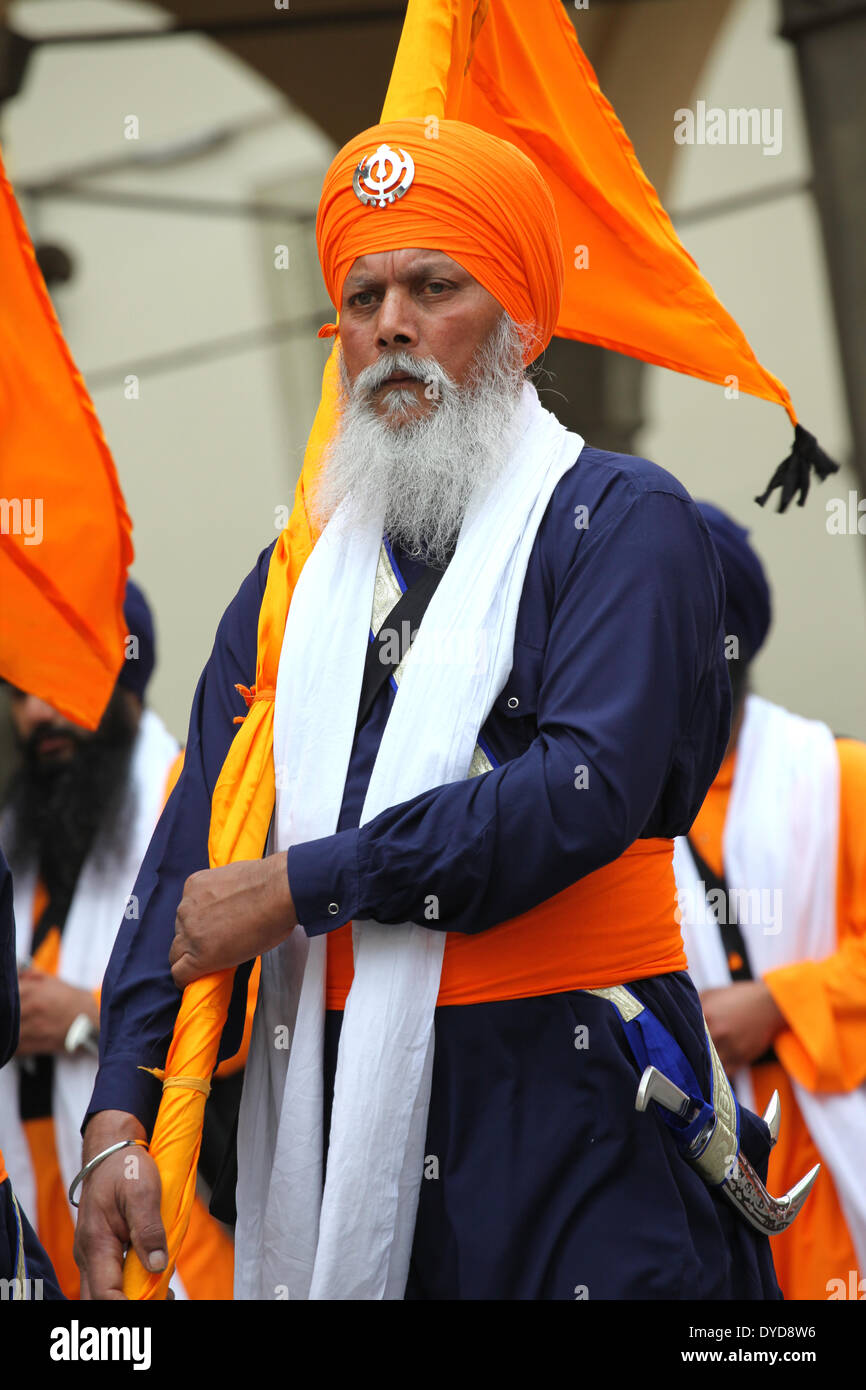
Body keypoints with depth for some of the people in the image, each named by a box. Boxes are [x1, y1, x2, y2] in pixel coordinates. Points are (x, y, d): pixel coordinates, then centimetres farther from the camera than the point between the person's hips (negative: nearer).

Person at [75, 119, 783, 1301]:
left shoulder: (625, 525, -1)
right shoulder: (297, 572, 16)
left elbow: (589, 791, -16)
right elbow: (194, 855, 10)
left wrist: (300, 885, -12)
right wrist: (120, 1114, -2)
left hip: (568, 1125, -4)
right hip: (340, 1111, 5)